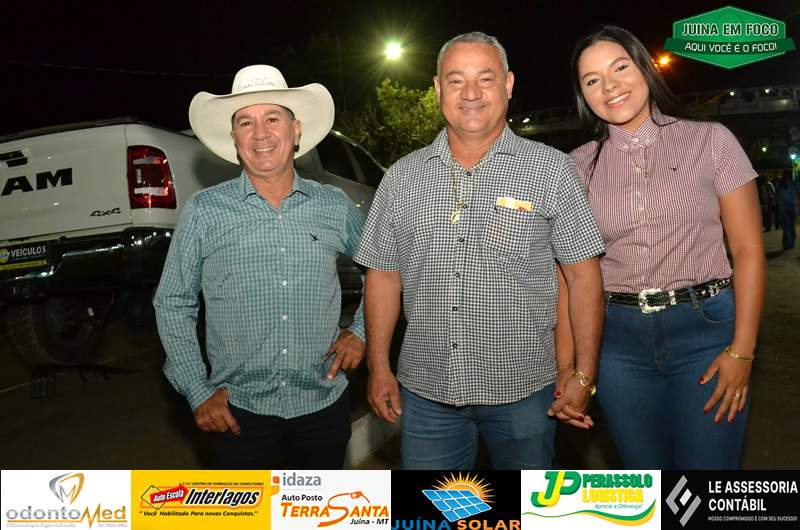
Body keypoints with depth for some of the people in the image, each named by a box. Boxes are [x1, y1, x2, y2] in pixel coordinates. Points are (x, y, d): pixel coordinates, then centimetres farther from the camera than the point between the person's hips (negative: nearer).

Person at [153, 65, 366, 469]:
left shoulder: (335, 206, 1)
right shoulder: (203, 212, -4)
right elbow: (172, 304, 3)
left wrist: (361, 331, 5)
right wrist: (198, 391, -2)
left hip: (323, 408, 2)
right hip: (238, 412, -2)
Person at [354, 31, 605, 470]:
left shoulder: (552, 170, -4)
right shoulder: (402, 177, 3)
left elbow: (583, 275, -3)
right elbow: (383, 274, 8)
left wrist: (584, 376, -7)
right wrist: (378, 368, 4)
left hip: (523, 390, -1)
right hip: (424, 392, 2)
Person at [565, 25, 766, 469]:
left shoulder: (710, 140, -2)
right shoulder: (580, 164, 3)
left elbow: (748, 249, -3)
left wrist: (742, 350, -10)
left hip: (705, 330, -2)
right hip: (618, 337, 2)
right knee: (643, 468, 15)